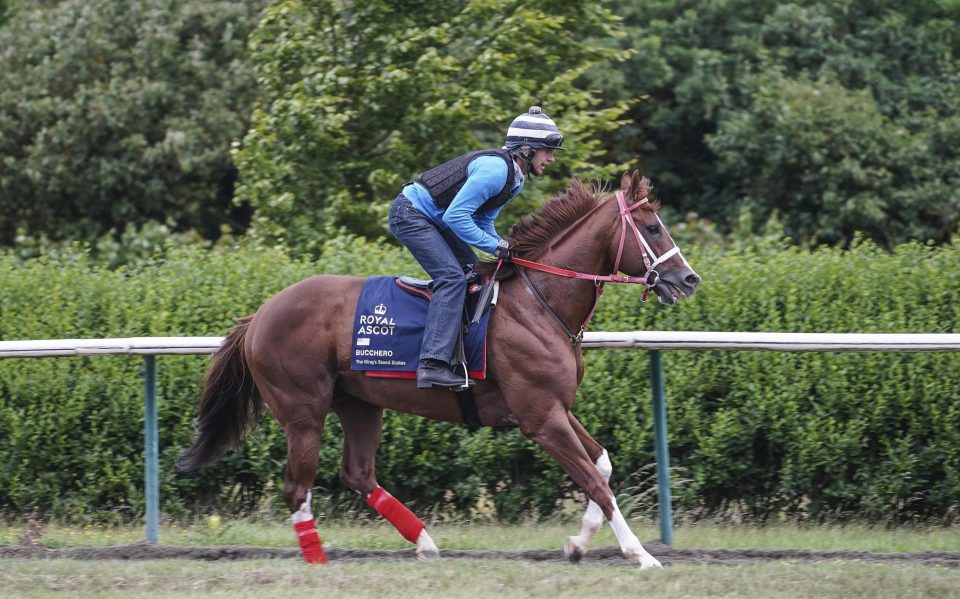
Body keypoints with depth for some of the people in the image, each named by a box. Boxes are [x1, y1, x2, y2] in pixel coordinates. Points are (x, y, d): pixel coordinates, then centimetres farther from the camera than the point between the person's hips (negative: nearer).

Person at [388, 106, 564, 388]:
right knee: (452, 277, -21)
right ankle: (432, 365, -30)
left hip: (434, 219, 11)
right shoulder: (496, 169, -25)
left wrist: (506, 248, -5)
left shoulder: (515, 177, 8)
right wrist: (498, 246, -23)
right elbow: (456, 216, -27)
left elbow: (482, 221, 13)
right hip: (411, 214, -11)